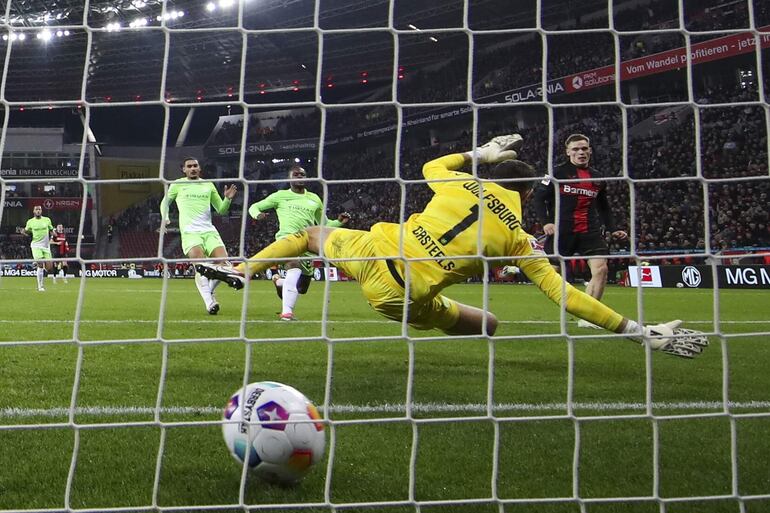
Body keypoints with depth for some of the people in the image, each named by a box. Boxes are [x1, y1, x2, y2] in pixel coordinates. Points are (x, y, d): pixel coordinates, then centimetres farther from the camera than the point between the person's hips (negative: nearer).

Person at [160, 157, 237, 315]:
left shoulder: (208, 185, 17)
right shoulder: (178, 184, 11)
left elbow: (221, 209, 19)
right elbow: (165, 202, 24)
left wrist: (228, 199, -1)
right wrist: (164, 218, 5)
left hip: (209, 231, 3)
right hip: (190, 232, -3)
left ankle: (209, 291, 12)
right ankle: (209, 302, -22)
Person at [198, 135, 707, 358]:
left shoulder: (461, 185, 7)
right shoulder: (519, 239, 0)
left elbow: (430, 166, 31)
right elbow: (565, 295, -3)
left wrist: (481, 153, 37)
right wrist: (637, 329, 2)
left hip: (372, 253, 3)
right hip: (404, 300, -3)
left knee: (311, 234, 31)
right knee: (487, 324, 18)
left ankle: (240, 270, 31)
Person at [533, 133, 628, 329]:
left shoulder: (598, 178, 15)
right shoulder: (558, 173, 0)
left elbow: (604, 208, 25)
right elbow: (539, 197, -3)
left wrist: (613, 230, 15)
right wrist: (546, 222, -16)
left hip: (590, 232, 4)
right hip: (562, 231, -4)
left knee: (601, 269, -10)